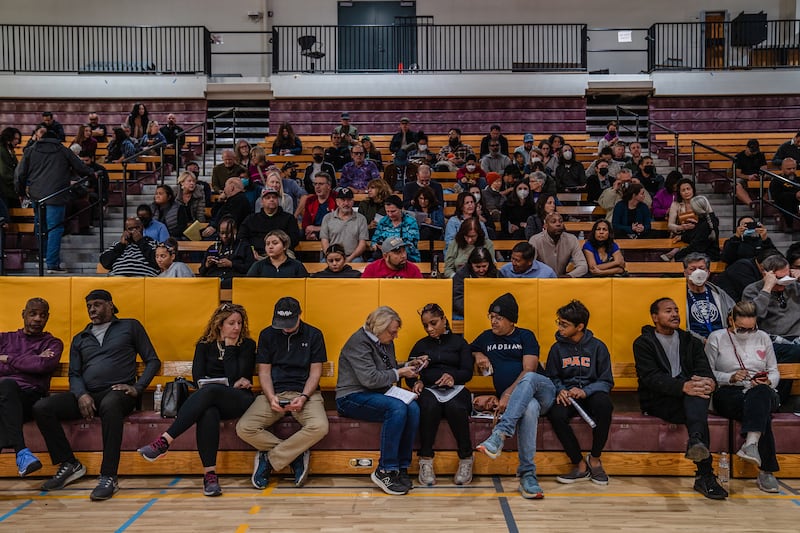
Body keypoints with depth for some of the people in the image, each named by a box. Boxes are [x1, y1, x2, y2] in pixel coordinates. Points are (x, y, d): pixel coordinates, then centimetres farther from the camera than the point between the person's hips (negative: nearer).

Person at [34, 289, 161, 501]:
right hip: (87, 394, 5)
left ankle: (108, 477, -37)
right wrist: (81, 395, -7)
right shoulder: (80, 339, 25)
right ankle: (69, 465, -5)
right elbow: (74, 374, 17)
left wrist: (137, 388, -7)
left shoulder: (130, 326, 14)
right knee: (41, 408, -19)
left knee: (109, 405, -41)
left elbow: (153, 361, 9)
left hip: (117, 392, -5)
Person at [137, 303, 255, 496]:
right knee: (208, 412, -38)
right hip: (209, 400, 2)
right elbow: (198, 378, 3)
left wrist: (230, 347, -3)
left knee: (208, 392, -37)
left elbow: (234, 376, -5)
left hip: (239, 401, -2)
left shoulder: (247, 345, 8)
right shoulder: (204, 345, 15)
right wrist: (231, 384, -6)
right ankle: (209, 474, -41)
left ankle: (164, 441, -40)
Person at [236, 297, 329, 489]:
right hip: (274, 393, 2)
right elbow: (264, 371, 6)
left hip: (305, 393, -1)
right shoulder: (267, 335, 9)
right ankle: (297, 454, -10)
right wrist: (271, 397, -12)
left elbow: (315, 372, 4)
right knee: (244, 428, -24)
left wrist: (304, 397, -13)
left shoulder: (314, 335, 5)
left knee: (319, 427, -33)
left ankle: (269, 459, -14)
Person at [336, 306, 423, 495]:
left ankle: (401, 467, -15)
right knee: (397, 408, -33)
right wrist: (399, 373, -14)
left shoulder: (385, 343, 13)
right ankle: (384, 471, -23)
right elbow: (370, 379, -23)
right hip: (352, 398, -8)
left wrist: (407, 366, 8)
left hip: (377, 395, 8)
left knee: (413, 407, -21)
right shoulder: (359, 342, -14)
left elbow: (391, 370, 27)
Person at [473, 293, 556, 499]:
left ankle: (501, 433, -51)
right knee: (530, 408, -38)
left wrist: (507, 394, -17)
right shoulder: (486, 337, 18)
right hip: (512, 401, 1)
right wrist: (478, 355, 12)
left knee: (528, 379, -39)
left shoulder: (525, 336, 5)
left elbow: (529, 371, -7)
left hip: (542, 391, -1)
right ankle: (528, 475, -42)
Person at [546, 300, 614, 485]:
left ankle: (594, 458, -15)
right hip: (566, 395, 1)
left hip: (591, 393, -1)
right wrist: (560, 391, -11)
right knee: (555, 413, -34)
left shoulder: (597, 346, 0)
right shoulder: (557, 348, 5)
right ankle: (580, 465, -17)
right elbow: (551, 378, 13)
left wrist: (585, 391, -19)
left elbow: (607, 381, -1)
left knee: (603, 404, -37)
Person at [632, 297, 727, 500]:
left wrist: (710, 381, -26)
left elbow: (704, 369, 2)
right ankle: (705, 475, -43)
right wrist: (683, 387, -33)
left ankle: (696, 441, -55)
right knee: (698, 411, -33)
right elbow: (651, 378, -14)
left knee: (698, 390, -33)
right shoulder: (643, 343, 3)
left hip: (687, 399, 4)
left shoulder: (690, 341, 19)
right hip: (657, 401, -4)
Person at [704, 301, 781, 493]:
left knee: (760, 393, -40)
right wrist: (730, 378, -14)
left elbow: (774, 371, 17)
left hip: (762, 393, 2)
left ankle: (751, 443, -57)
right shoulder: (717, 338, 6)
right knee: (762, 414, -36)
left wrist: (768, 381, -7)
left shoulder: (763, 338, 16)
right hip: (728, 394, -2)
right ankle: (767, 471, -40)